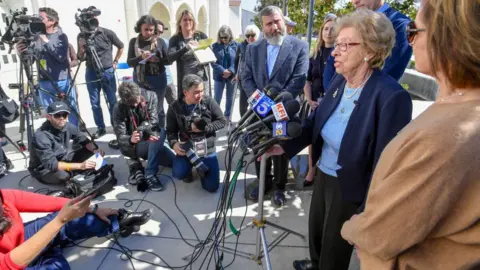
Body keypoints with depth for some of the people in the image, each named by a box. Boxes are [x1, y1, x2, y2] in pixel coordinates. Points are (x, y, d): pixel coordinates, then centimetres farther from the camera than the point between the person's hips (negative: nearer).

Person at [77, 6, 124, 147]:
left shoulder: (107, 33, -4)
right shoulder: (81, 36, 2)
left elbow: (121, 47, 11)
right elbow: (81, 58, 4)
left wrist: (115, 62, 7)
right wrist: (82, 48, -15)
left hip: (107, 72, -2)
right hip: (91, 73, 2)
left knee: (113, 102, 1)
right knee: (95, 103, 7)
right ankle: (101, 128, 20)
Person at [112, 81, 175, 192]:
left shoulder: (150, 96, -10)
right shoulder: (119, 108, -18)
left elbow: (153, 121, -14)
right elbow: (120, 137, -22)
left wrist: (141, 130, -33)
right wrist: (131, 139, -45)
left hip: (149, 142, 5)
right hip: (130, 146, -5)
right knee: (160, 133, -33)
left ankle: (136, 163, 3)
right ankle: (150, 175, -27)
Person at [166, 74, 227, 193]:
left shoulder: (209, 102, -10)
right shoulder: (175, 107, -7)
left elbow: (222, 121, -3)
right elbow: (170, 130, 0)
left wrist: (204, 128, -17)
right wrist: (173, 143, -20)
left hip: (208, 150, 0)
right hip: (187, 149, 0)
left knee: (212, 187, -3)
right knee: (178, 173, -29)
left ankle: (200, 166, 27)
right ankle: (188, 169, 10)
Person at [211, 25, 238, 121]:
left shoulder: (235, 45, -2)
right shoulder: (215, 46, -1)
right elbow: (213, 62, -6)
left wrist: (231, 71, -19)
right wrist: (223, 71, -18)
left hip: (232, 76, 0)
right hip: (219, 76, 0)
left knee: (230, 98, 11)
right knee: (217, 99, 5)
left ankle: (227, 117, 25)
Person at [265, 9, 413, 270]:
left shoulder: (391, 97, -27)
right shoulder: (339, 80, -6)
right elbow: (316, 120, 7)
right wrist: (286, 146, -4)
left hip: (350, 187, -7)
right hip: (323, 173, 7)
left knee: (335, 248, 16)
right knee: (316, 228, 30)